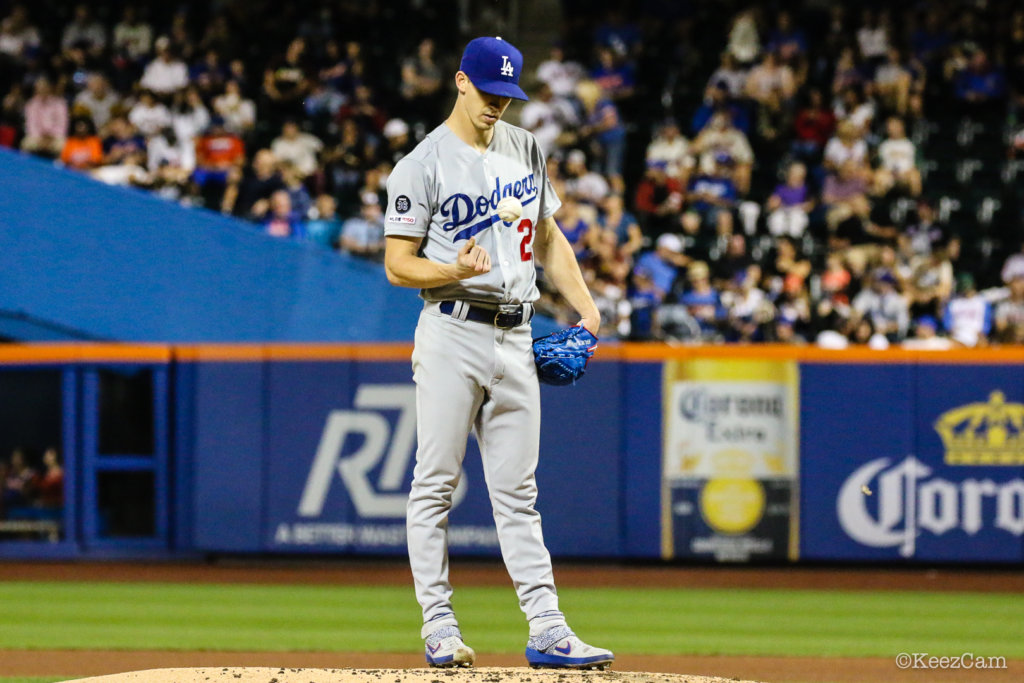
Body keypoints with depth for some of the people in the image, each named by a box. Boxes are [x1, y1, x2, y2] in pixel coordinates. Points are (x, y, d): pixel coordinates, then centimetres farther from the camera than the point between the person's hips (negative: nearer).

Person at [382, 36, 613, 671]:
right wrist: (455, 271, -25)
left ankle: (546, 629, 2)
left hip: (516, 338, 5)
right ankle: (439, 625, 1)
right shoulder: (423, 165, -6)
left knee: (517, 492, 6)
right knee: (436, 483, -3)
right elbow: (398, 263, -6)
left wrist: (584, 302, 8)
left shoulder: (525, 149, 12)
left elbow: (546, 234, 21)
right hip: (453, 335, -5)